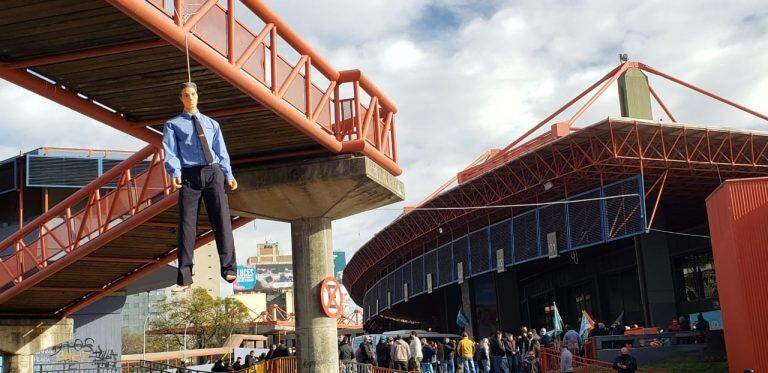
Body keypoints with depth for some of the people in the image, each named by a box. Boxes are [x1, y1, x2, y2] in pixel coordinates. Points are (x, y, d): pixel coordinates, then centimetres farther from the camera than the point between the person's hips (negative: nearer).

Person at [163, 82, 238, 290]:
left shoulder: (212, 124, 23)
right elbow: (171, 152, 1)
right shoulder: (173, 125, 14)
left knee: (221, 220, -7)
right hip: (189, 175, -2)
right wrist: (174, 173, -18)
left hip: (213, 173, 2)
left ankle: (229, 270, -3)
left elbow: (221, 152, 15)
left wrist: (228, 175, 0)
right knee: (187, 225, -3)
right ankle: (184, 278, 1)